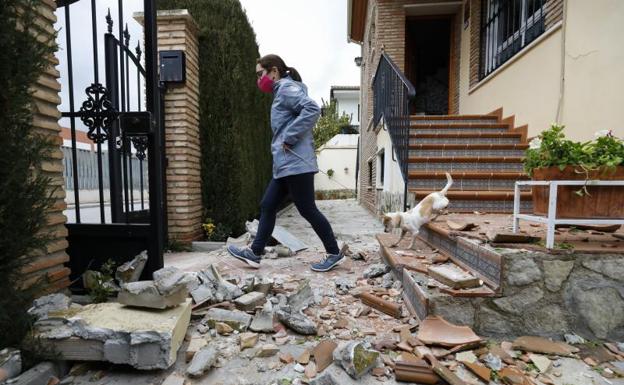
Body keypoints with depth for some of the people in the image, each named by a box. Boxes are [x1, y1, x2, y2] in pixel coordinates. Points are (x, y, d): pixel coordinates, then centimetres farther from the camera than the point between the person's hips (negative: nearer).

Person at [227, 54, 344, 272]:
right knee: (268, 206, 11)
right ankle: (255, 253, 20)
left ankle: (334, 253, 11)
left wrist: (289, 139, -19)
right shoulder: (281, 92, 23)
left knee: (307, 210, -4)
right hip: (285, 165, 10)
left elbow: (312, 109, -23)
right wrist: (283, 141, 13)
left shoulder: (287, 88, -6)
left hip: (296, 164, -10)